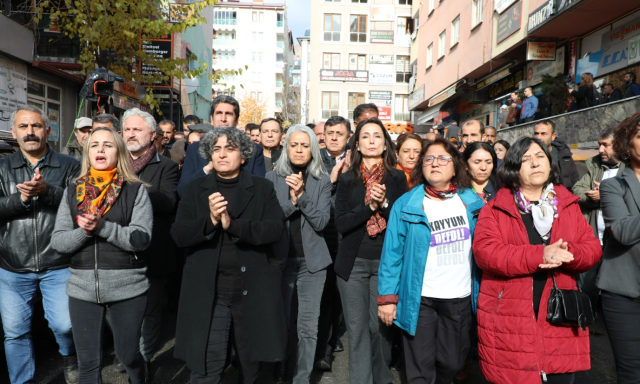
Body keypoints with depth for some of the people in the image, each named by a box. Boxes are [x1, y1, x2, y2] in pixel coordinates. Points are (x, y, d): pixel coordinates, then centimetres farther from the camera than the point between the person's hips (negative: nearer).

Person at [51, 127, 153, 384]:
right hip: (82, 288, 3)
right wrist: (83, 231, -17)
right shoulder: (72, 191, 6)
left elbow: (141, 239, -12)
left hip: (127, 287, -2)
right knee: (88, 363, 11)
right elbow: (57, 242, 2)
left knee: (128, 355, 13)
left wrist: (103, 226, -23)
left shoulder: (136, 190, -4)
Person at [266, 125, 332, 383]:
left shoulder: (322, 181, 1)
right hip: (281, 258, 0)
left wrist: (301, 195, -18)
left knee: (308, 326, 4)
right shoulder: (272, 177, 2)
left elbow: (321, 222, -8)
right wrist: (291, 200, -19)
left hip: (311, 260, 0)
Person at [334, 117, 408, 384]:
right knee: (357, 328, 4)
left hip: (385, 262, 0)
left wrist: (384, 204, -18)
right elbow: (341, 223, -6)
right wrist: (369, 206, -17)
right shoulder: (347, 179, 3)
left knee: (380, 325, 7)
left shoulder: (397, 178, 3)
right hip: (353, 263, 1)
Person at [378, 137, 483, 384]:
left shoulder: (472, 203, 2)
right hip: (419, 299, -3)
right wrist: (387, 297, -9)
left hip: (460, 299, 3)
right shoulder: (406, 205, -8)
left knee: (452, 364, 17)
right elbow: (392, 254, -7)